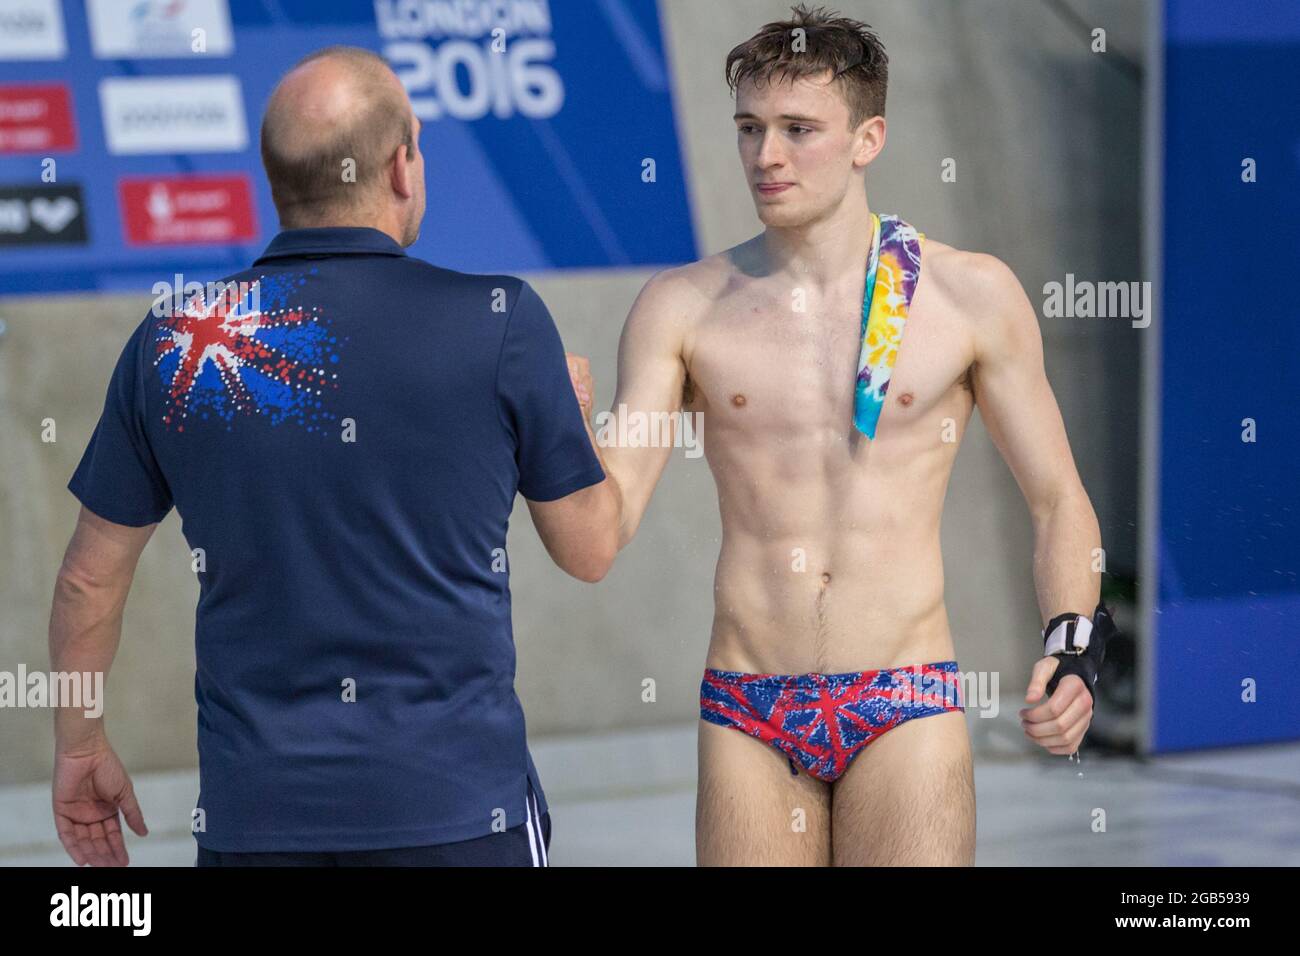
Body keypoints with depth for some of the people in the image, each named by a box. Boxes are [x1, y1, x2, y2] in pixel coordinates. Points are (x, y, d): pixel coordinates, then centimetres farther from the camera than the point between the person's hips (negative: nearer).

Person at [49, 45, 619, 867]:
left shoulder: (173, 343, 1)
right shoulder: (501, 322, -7)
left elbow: (90, 579, 10)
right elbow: (591, 551, 5)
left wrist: (81, 744, 25)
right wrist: (571, 408, 24)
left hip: (253, 812, 2)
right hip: (456, 803, -2)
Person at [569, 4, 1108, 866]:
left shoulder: (971, 295, 2)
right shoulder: (683, 307, 5)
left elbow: (1058, 502, 9)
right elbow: (608, 521, -1)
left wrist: (1073, 649, -6)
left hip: (906, 709, -1)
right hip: (747, 717, 1)